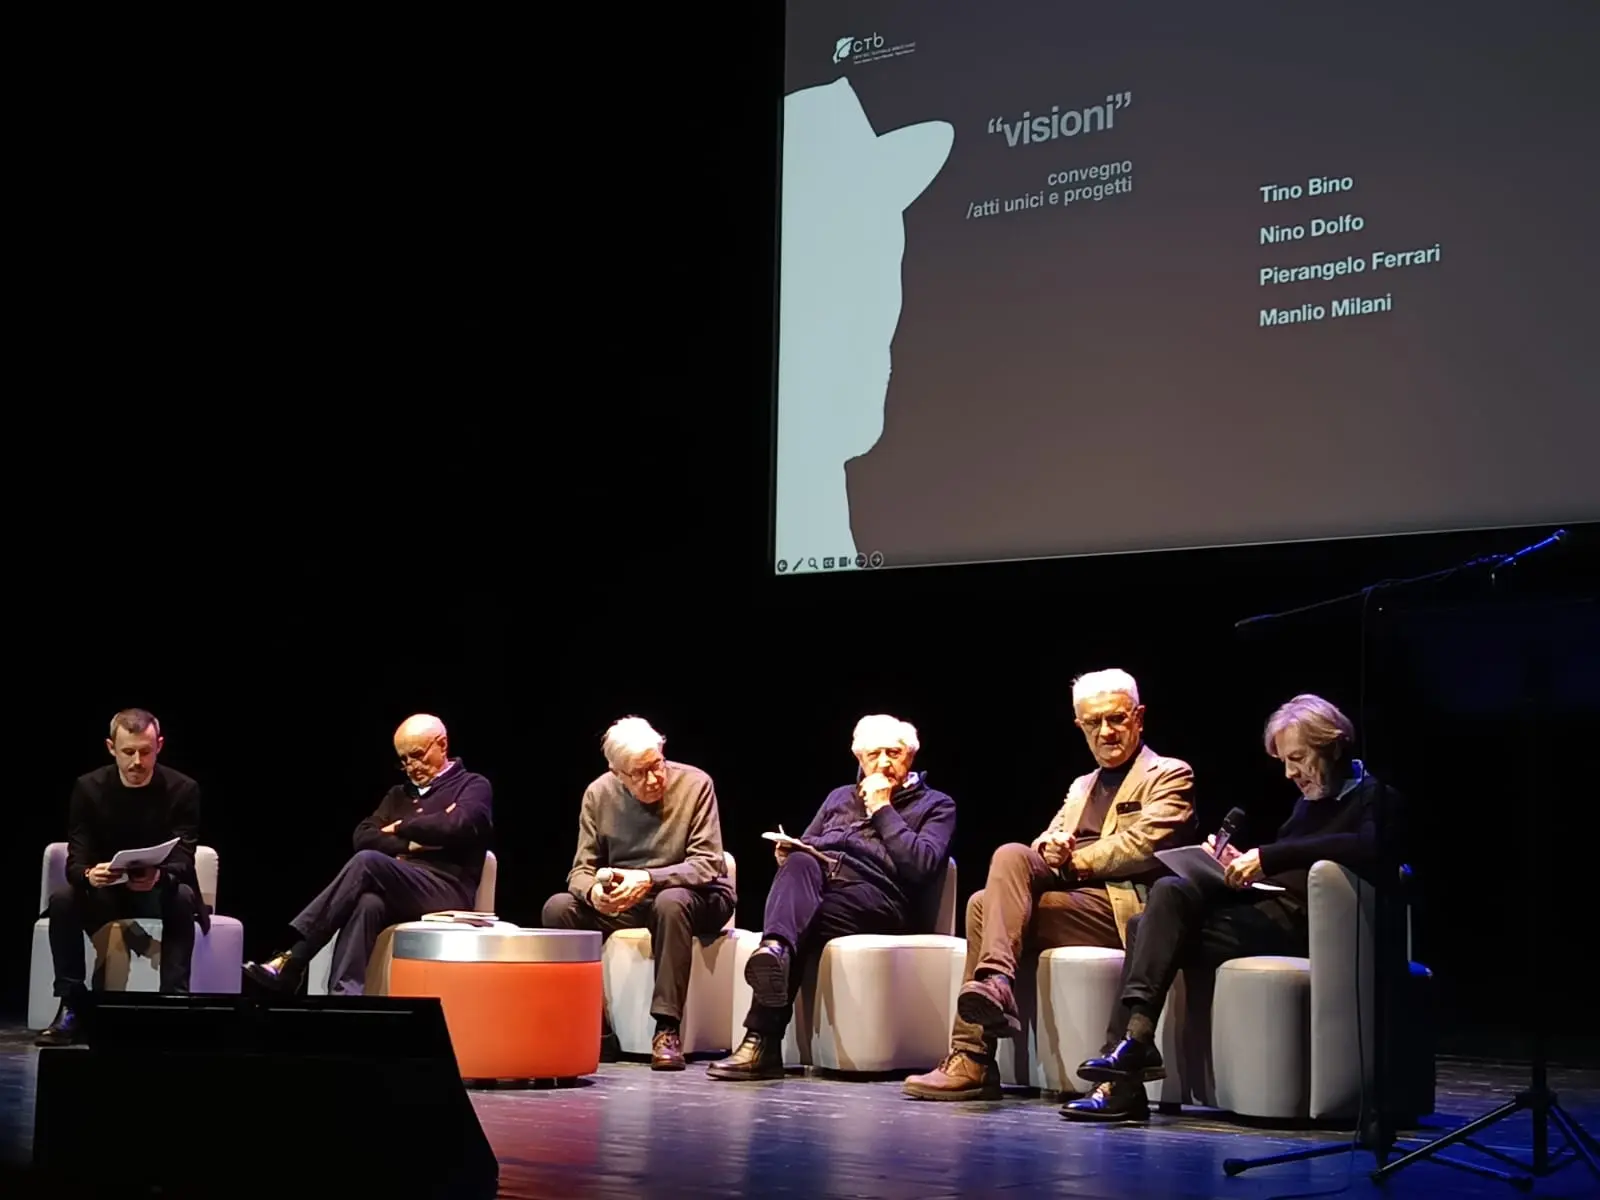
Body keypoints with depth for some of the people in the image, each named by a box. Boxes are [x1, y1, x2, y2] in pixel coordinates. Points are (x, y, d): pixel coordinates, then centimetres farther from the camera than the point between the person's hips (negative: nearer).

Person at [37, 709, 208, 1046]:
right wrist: (89, 875, -41)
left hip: (159, 891, -1)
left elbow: (183, 859, -19)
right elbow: (76, 860, -14)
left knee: (182, 898, -35)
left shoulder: (183, 790, -11)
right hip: (104, 892, 1)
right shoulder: (88, 788, -8)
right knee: (62, 899, -29)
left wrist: (159, 876, -45)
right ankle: (71, 1008, -24)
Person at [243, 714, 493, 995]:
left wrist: (402, 828, 2)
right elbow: (363, 837, 13)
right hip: (399, 892, 5)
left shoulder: (473, 787, 11)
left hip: (446, 893, -5)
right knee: (367, 904, -35)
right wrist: (410, 844, -4)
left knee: (368, 862, -32)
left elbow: (456, 826, -12)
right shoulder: (398, 794, 29)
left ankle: (292, 963, -38)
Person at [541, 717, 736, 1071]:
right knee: (559, 908, -19)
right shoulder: (598, 794, -3)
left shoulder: (695, 784, -13)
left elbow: (707, 864, -17)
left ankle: (667, 1029, -33)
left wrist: (649, 879, -33)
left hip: (694, 897, -4)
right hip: (624, 901, 4)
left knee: (671, 902, -38)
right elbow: (581, 869, -2)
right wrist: (593, 890, -28)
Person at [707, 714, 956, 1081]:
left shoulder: (935, 805, 16)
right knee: (799, 863, -36)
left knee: (802, 926, -36)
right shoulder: (840, 797, 33)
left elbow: (922, 865, -3)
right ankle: (775, 948, -63)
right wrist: (787, 854, 2)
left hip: (874, 894, -3)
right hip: (817, 876, 4)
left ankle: (762, 1040, -48)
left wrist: (882, 810, 0)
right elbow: (804, 848, 27)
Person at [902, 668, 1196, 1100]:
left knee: (1012, 858, -25)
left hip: (1120, 905, -7)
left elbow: (1144, 845, -10)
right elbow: (1048, 842, 19)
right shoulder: (1082, 787, 30)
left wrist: (1074, 860, -8)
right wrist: (1050, 851, -5)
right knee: (985, 902, -22)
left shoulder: (1169, 775, 7)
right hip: (1071, 894, 7)